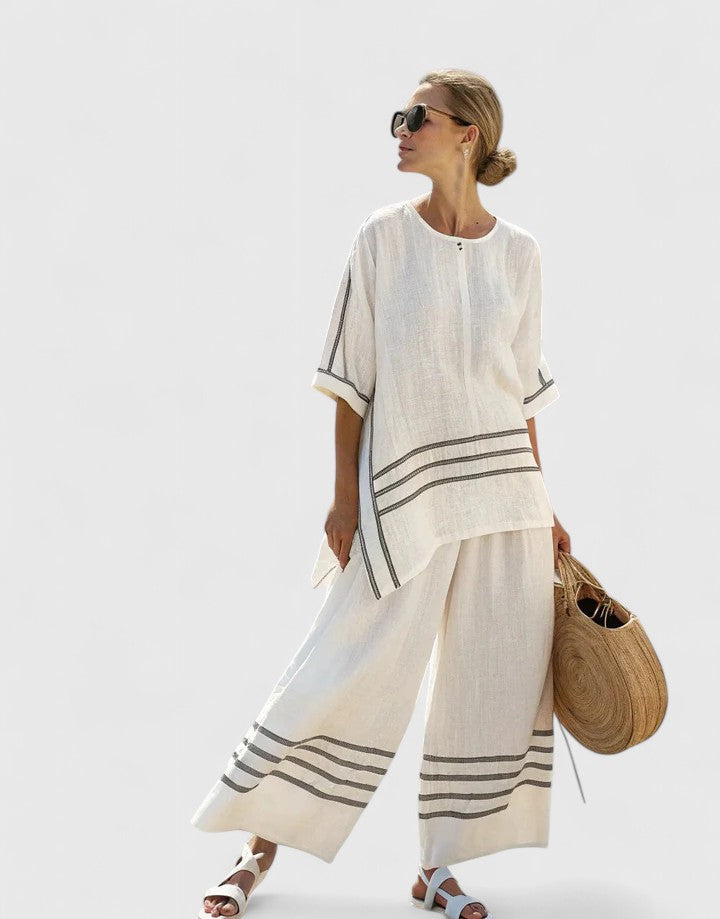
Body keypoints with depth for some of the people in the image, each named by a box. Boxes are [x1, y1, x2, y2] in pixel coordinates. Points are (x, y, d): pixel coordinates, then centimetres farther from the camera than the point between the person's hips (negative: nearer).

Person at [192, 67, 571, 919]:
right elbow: (351, 378, -1)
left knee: (495, 678, 3)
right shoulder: (384, 236, 0)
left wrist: (540, 506, 11)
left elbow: (522, 392, 11)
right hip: (404, 489, -3)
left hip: (504, 490, 4)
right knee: (355, 672, -4)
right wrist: (345, 497, -6)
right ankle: (261, 846, 14)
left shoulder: (518, 253, 6)